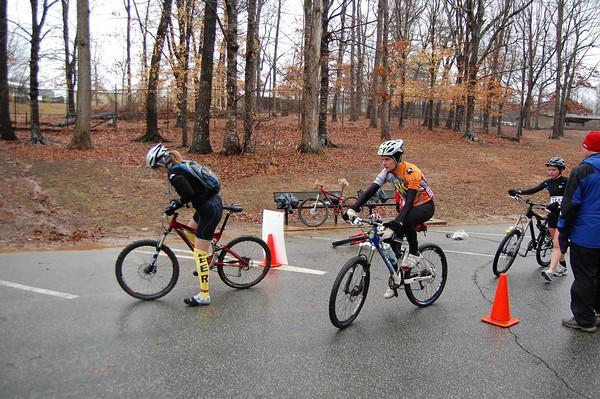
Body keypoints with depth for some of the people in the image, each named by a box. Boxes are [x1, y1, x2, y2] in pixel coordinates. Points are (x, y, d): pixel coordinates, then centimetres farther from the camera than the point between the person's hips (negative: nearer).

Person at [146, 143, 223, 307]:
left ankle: (204, 296, 3)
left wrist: (175, 206, -11)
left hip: (209, 210, -10)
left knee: (199, 254, -3)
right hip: (215, 201, 10)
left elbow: (189, 194, -27)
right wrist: (179, 202, 17)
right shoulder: (184, 165, 13)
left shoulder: (174, 174, -15)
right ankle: (204, 265, 42)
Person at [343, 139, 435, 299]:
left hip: (425, 206, -6)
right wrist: (353, 209, -31)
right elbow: (370, 190, -18)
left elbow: (410, 201, -38)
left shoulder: (411, 172, -30)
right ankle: (395, 279, 9)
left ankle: (414, 254, -13)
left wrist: (396, 222, -52)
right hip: (407, 205, 6)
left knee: (405, 221, -38)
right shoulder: (388, 171, -11)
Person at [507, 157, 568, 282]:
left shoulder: (565, 182, -9)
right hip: (552, 214, 6)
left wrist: (558, 204, -38)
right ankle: (563, 268, 29)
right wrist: (518, 192, -19)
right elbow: (534, 190, -3)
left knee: (556, 245, -13)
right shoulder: (548, 182, 8)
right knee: (557, 243, 15)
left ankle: (550, 271, -21)